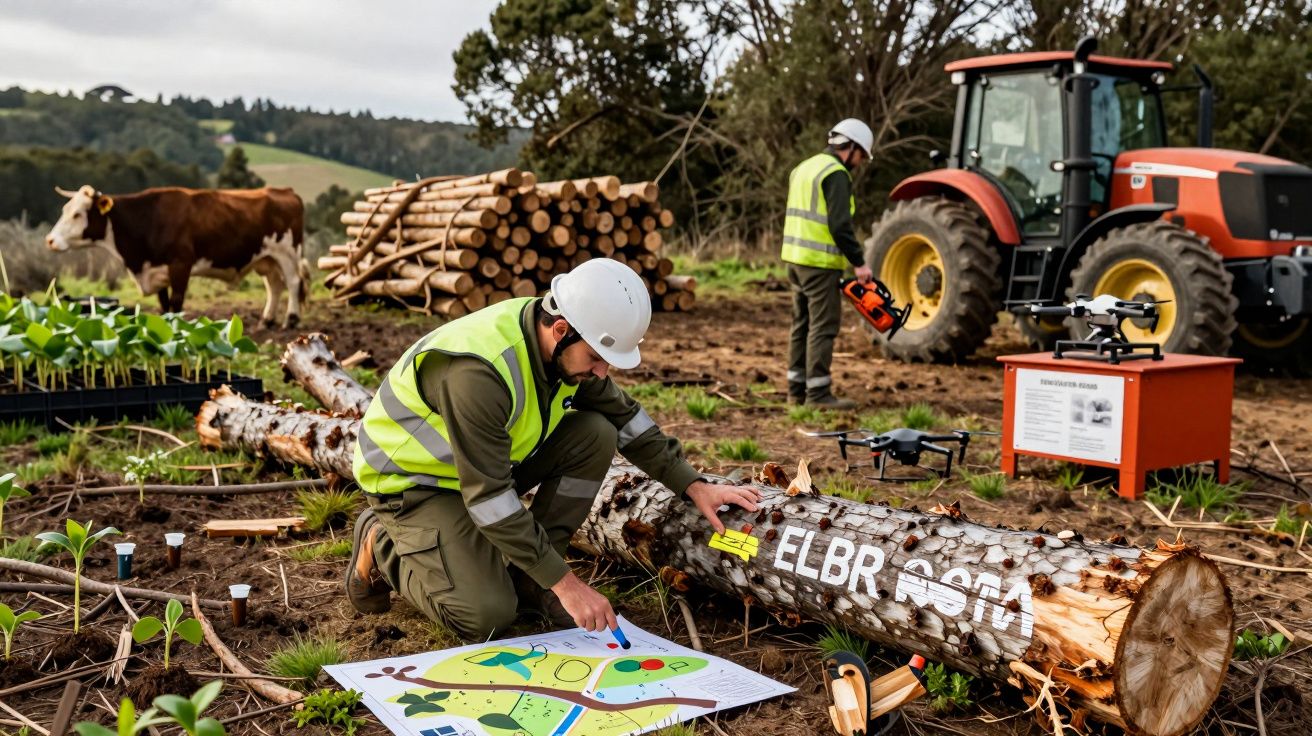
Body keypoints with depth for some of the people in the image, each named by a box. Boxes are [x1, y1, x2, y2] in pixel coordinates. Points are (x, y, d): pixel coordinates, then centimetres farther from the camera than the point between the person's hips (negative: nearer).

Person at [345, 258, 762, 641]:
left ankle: (525, 575, -1)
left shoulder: (570, 347, -12)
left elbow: (626, 419, 3)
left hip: (491, 461, 7)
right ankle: (383, 546, 5)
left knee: (596, 434, -13)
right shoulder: (478, 370, -37)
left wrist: (693, 486, -6)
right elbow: (488, 495, -34)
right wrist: (564, 582, -30)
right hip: (412, 478, -7)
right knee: (487, 616, -22)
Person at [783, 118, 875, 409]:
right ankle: (818, 392, -5)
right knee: (824, 325, -5)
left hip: (795, 257, 9)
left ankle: (797, 388, 17)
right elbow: (840, 225, -20)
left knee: (802, 323, 13)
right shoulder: (836, 173, -12)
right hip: (820, 263, -9)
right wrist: (859, 262, -14)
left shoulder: (804, 167, 17)